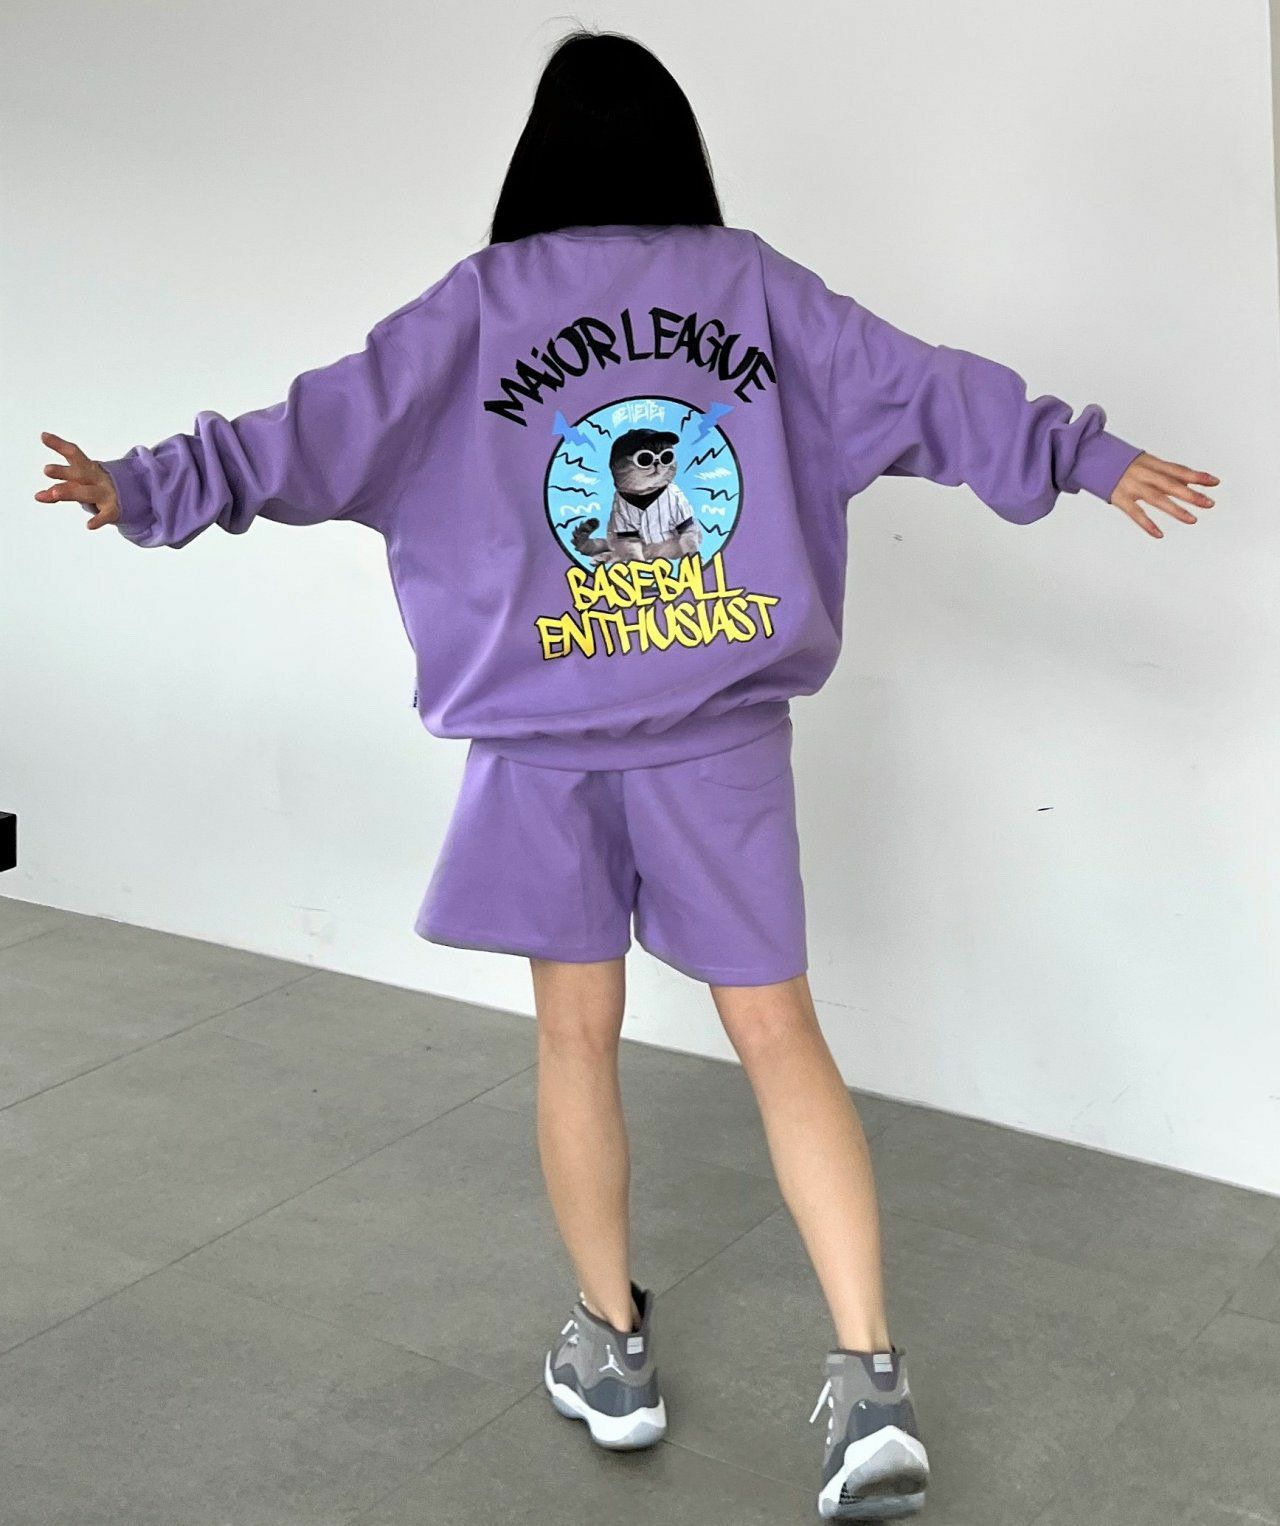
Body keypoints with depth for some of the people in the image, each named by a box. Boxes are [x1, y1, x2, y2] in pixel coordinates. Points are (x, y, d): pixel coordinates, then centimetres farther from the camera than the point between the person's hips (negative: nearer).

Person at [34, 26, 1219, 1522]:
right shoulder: (754, 282, 2)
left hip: (549, 740, -1)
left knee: (576, 1033, 12)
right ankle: (871, 1381, 1)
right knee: (776, 1032, 5)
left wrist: (151, 487, -2)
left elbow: (332, 425, -7)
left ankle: (611, 1348, 24)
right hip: (722, 735, 1)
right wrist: (1088, 457, 15)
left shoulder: (486, 300, -3)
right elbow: (920, 387, 5)